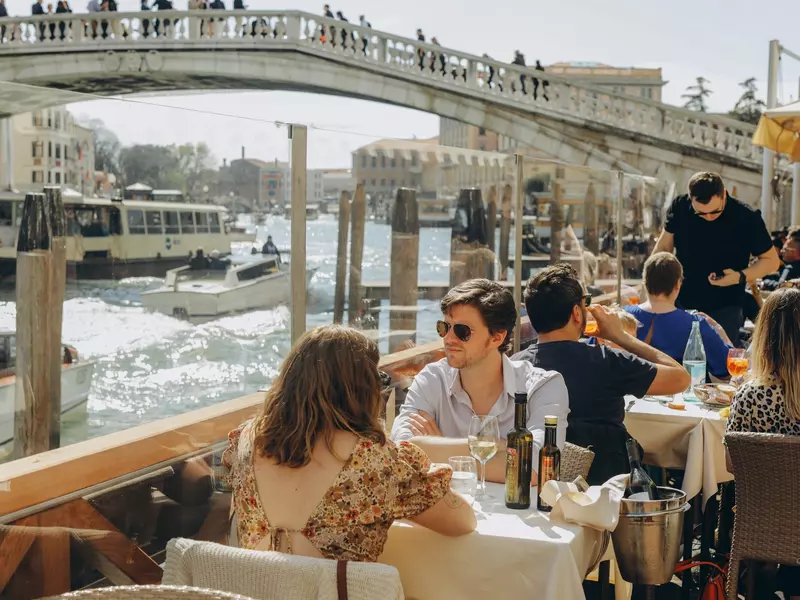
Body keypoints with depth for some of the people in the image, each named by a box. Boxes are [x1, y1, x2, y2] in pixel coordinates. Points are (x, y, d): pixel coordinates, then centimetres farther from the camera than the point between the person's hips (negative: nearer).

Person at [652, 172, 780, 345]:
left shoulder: (747, 218, -13)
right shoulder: (680, 207, -7)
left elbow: (771, 261, -3)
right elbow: (663, 248, 7)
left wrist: (740, 277, -20)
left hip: (725, 311, -2)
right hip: (681, 305, 2)